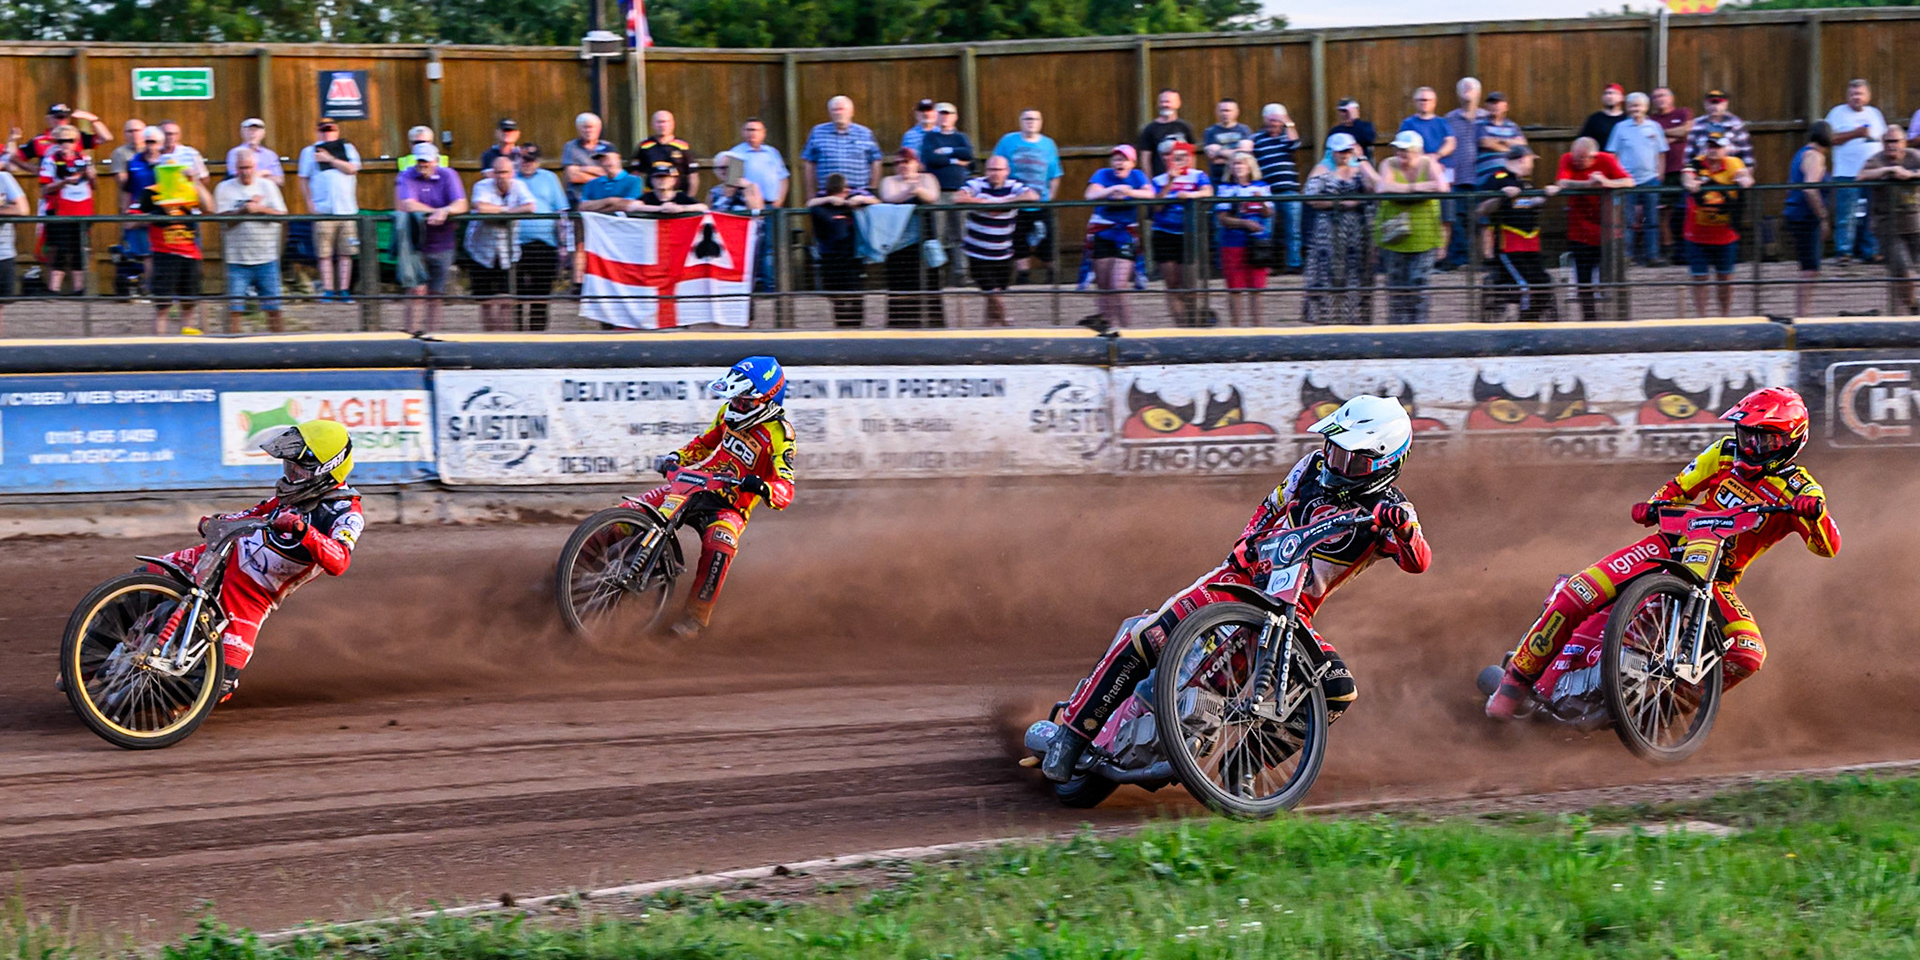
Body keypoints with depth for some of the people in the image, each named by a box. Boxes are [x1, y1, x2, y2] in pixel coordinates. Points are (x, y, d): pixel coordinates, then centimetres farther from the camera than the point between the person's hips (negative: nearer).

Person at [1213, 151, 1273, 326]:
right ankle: (1236, 327, 5)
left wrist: (1262, 203, -16)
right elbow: (1222, 218, -5)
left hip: (1257, 244, 2)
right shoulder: (1225, 189, 2)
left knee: (1256, 288, 3)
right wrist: (1245, 223, -17)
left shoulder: (1261, 187, 9)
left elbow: (1269, 214, 4)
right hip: (1233, 244, -2)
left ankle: (1256, 325, 8)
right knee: (1235, 289, 0)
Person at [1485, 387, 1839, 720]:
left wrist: (1814, 512, -40)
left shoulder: (1799, 489, -7)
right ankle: (1518, 679, -5)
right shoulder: (1727, 452, 2)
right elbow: (1680, 486, 11)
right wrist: (1653, 505, -11)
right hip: (1671, 546, 1)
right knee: (1574, 596, -18)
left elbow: (1828, 547, -18)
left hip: (1716, 581, -1)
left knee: (1748, 654, -28)